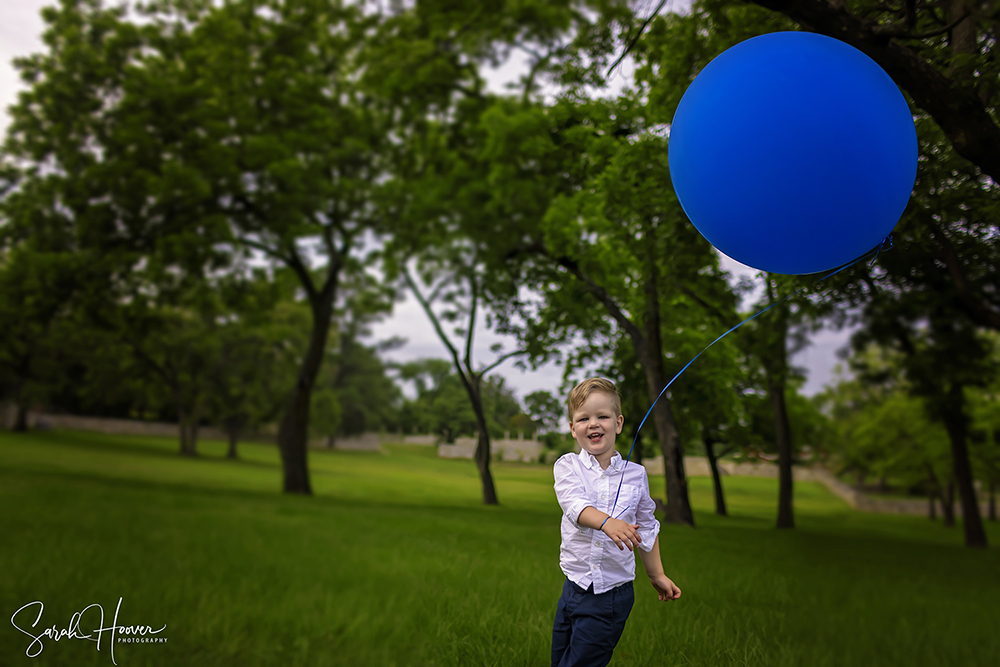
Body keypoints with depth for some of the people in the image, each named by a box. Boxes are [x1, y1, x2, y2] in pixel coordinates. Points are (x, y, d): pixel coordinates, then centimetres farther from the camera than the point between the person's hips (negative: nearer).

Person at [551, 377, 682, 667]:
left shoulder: (635, 474, 2)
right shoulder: (567, 466, -2)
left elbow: (646, 527, 15)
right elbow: (574, 503, -23)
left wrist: (656, 575, 21)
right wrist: (606, 522, -42)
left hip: (612, 593, -1)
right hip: (574, 586, 1)